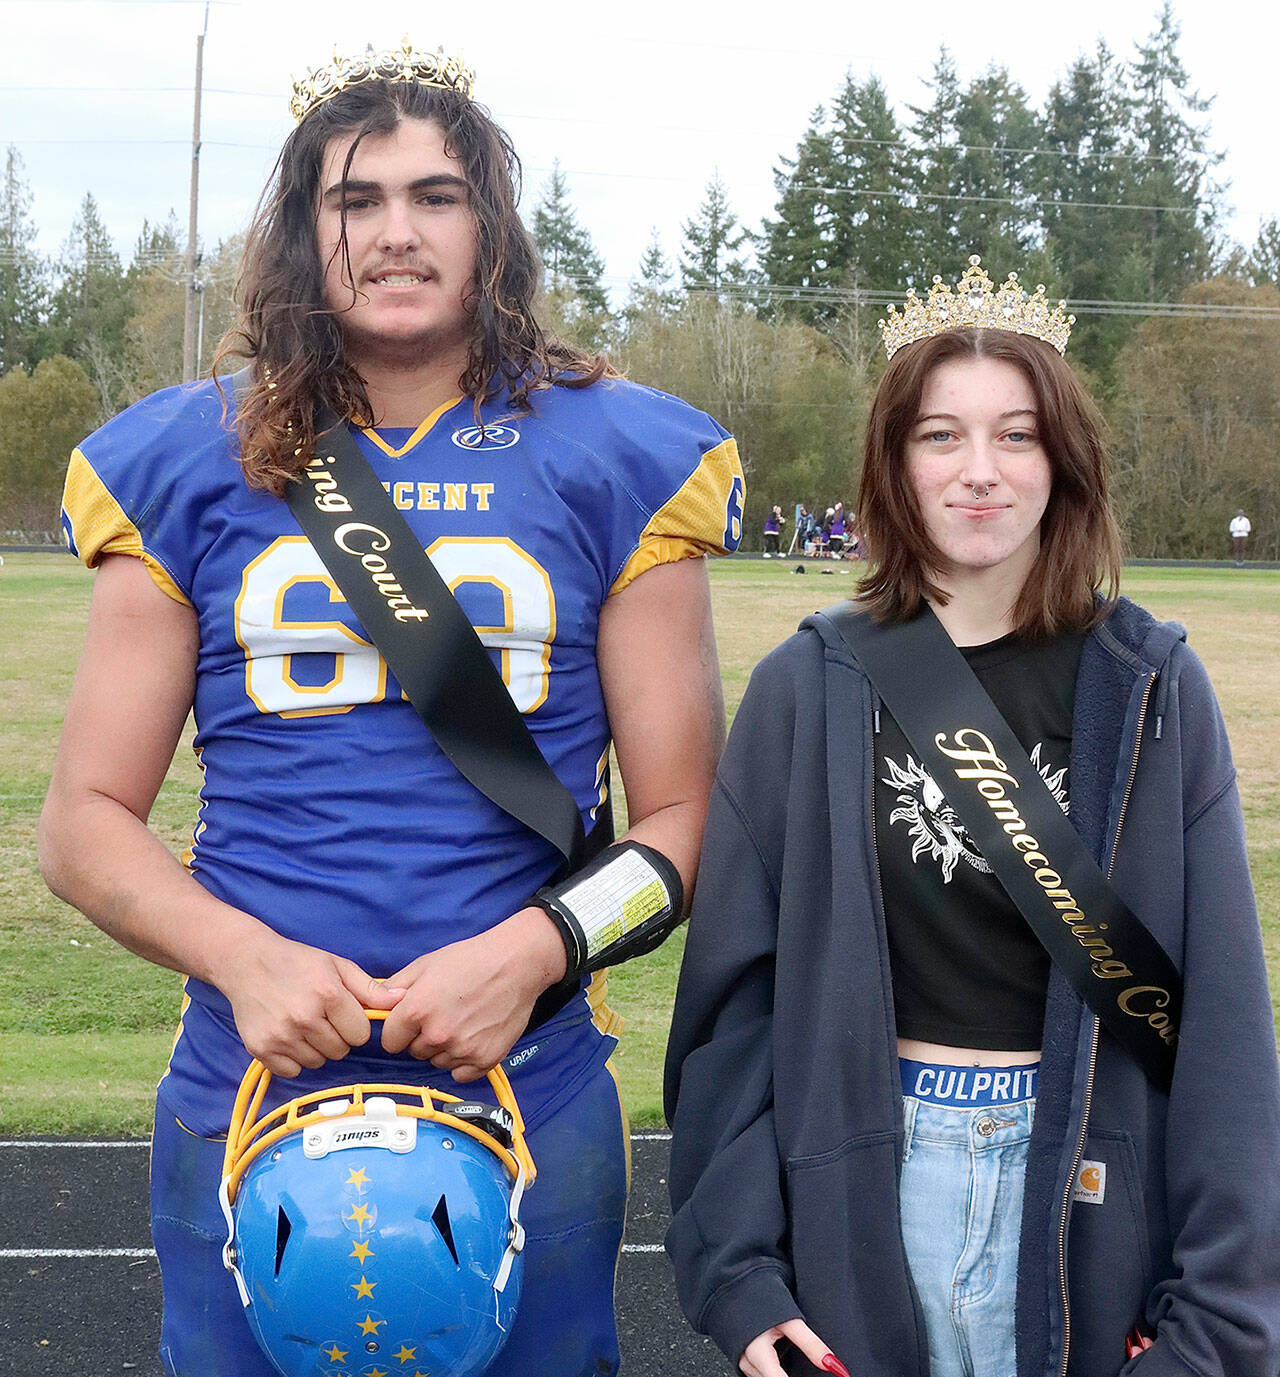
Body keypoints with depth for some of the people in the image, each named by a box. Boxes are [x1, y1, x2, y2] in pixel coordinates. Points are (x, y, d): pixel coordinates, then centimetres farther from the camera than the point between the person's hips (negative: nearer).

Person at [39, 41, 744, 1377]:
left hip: (532, 1102, 0)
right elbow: (84, 818, 4)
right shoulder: (191, 466, 4)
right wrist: (244, 957, -12)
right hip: (248, 1102, 1)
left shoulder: (609, 459, 1)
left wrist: (530, 950, -15)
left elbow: (682, 815, 2)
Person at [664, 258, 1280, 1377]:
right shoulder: (808, 689, -3)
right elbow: (733, 986, -2)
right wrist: (733, 1265, -7)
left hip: (1085, 1187, 0)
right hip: (855, 1184, 0)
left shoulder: (1152, 692, -2)